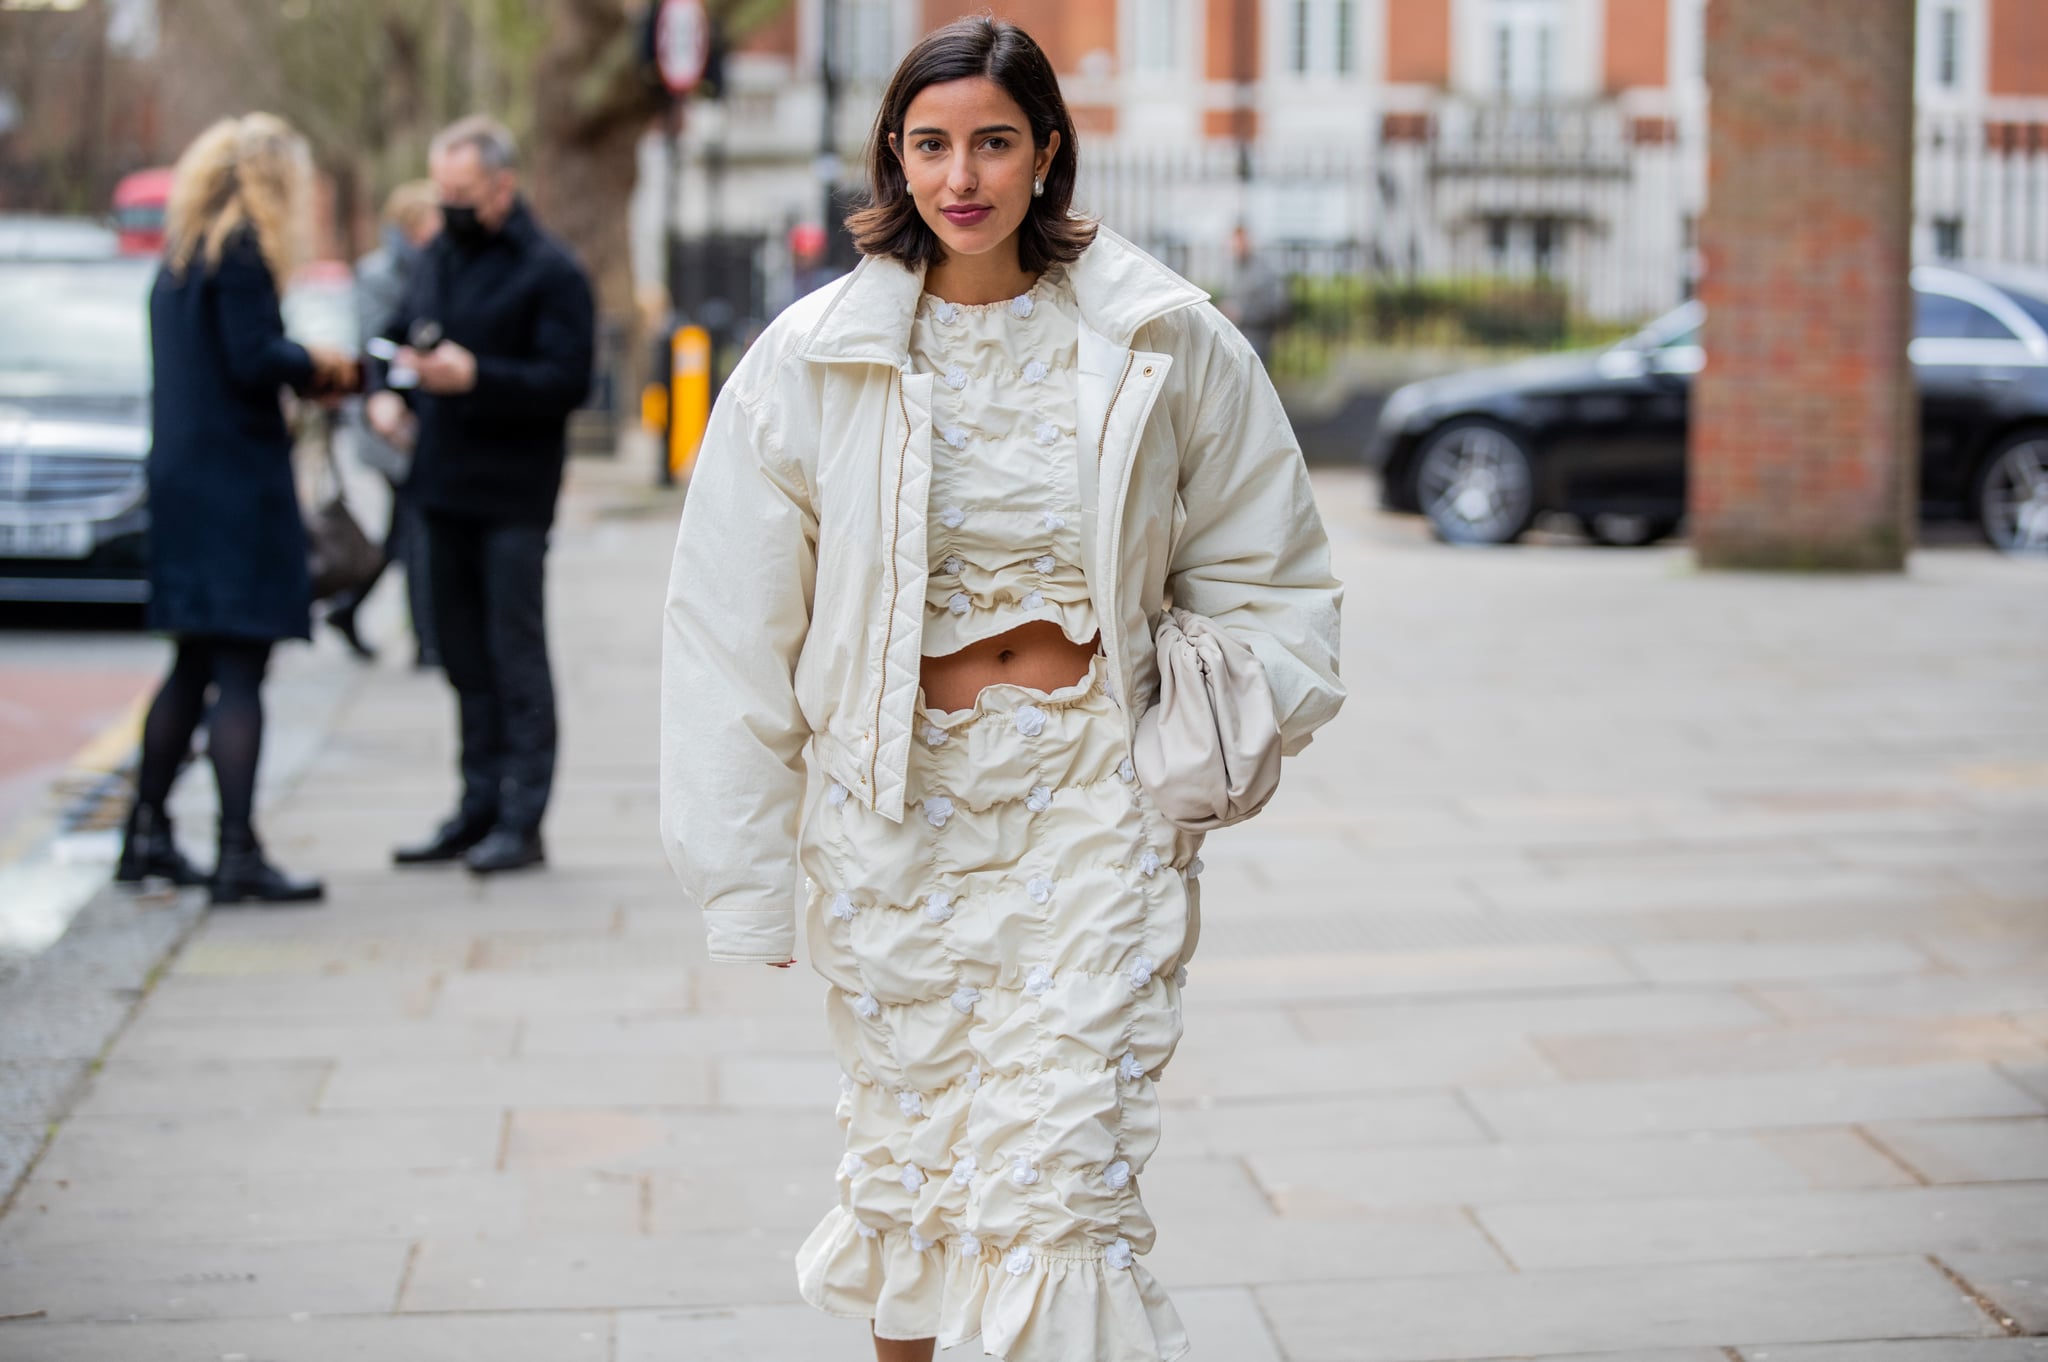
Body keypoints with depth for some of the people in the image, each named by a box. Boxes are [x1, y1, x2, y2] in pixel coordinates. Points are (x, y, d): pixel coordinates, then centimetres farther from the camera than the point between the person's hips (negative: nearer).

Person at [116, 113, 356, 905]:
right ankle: (239, 855, -10)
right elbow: (252, 360, -19)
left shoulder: (181, 255, 16)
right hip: (238, 480, -9)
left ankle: (146, 836, 22)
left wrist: (308, 371, 15)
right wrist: (311, 363, -1)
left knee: (195, 666, 17)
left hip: (181, 475, 9)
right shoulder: (242, 252, -11)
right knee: (240, 669, -9)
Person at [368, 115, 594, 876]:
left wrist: (475, 378, -25)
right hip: (447, 488, 7)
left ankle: (521, 821, -2)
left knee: (516, 655, -5)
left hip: (513, 498, -7)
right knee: (465, 657, 12)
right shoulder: (441, 258, 14)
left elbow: (569, 381, -16)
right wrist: (386, 392, 5)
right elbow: (401, 333, 26)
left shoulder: (549, 272, -9)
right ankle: (479, 808, 19)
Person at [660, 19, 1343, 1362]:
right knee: (907, 1133, 11)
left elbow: (1257, 560, 12)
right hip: (897, 791, 1)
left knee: (1063, 1162, -8)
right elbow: (737, 623, 0)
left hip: (1094, 791, -1)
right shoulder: (814, 358, -4)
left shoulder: (1163, 341, -2)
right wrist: (745, 866, -2)